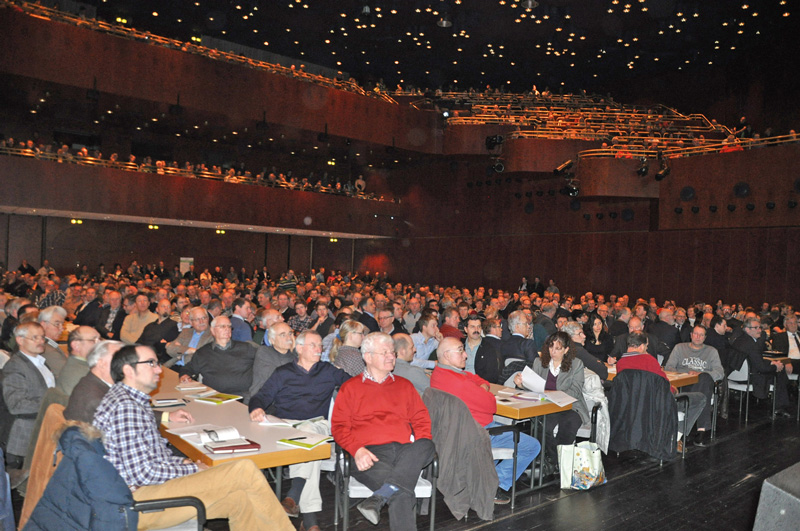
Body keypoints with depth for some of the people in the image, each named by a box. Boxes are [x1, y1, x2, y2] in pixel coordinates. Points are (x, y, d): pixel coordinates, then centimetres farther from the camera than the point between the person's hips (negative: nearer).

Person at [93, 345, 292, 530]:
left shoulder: (132, 401, 15)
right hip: (138, 501, -10)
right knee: (245, 470, -15)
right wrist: (193, 469, -10)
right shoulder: (124, 407, -18)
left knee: (239, 498, -2)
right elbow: (143, 474, -22)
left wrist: (183, 462, 6)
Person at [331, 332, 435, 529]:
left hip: (405, 450, 4)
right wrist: (357, 449, -13)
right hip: (370, 454, -3)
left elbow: (421, 419, 21)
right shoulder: (350, 388, 15)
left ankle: (378, 498, -39)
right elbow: (339, 426, 7)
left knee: (426, 446, -34)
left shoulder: (404, 385, 25)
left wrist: (422, 444, -2)